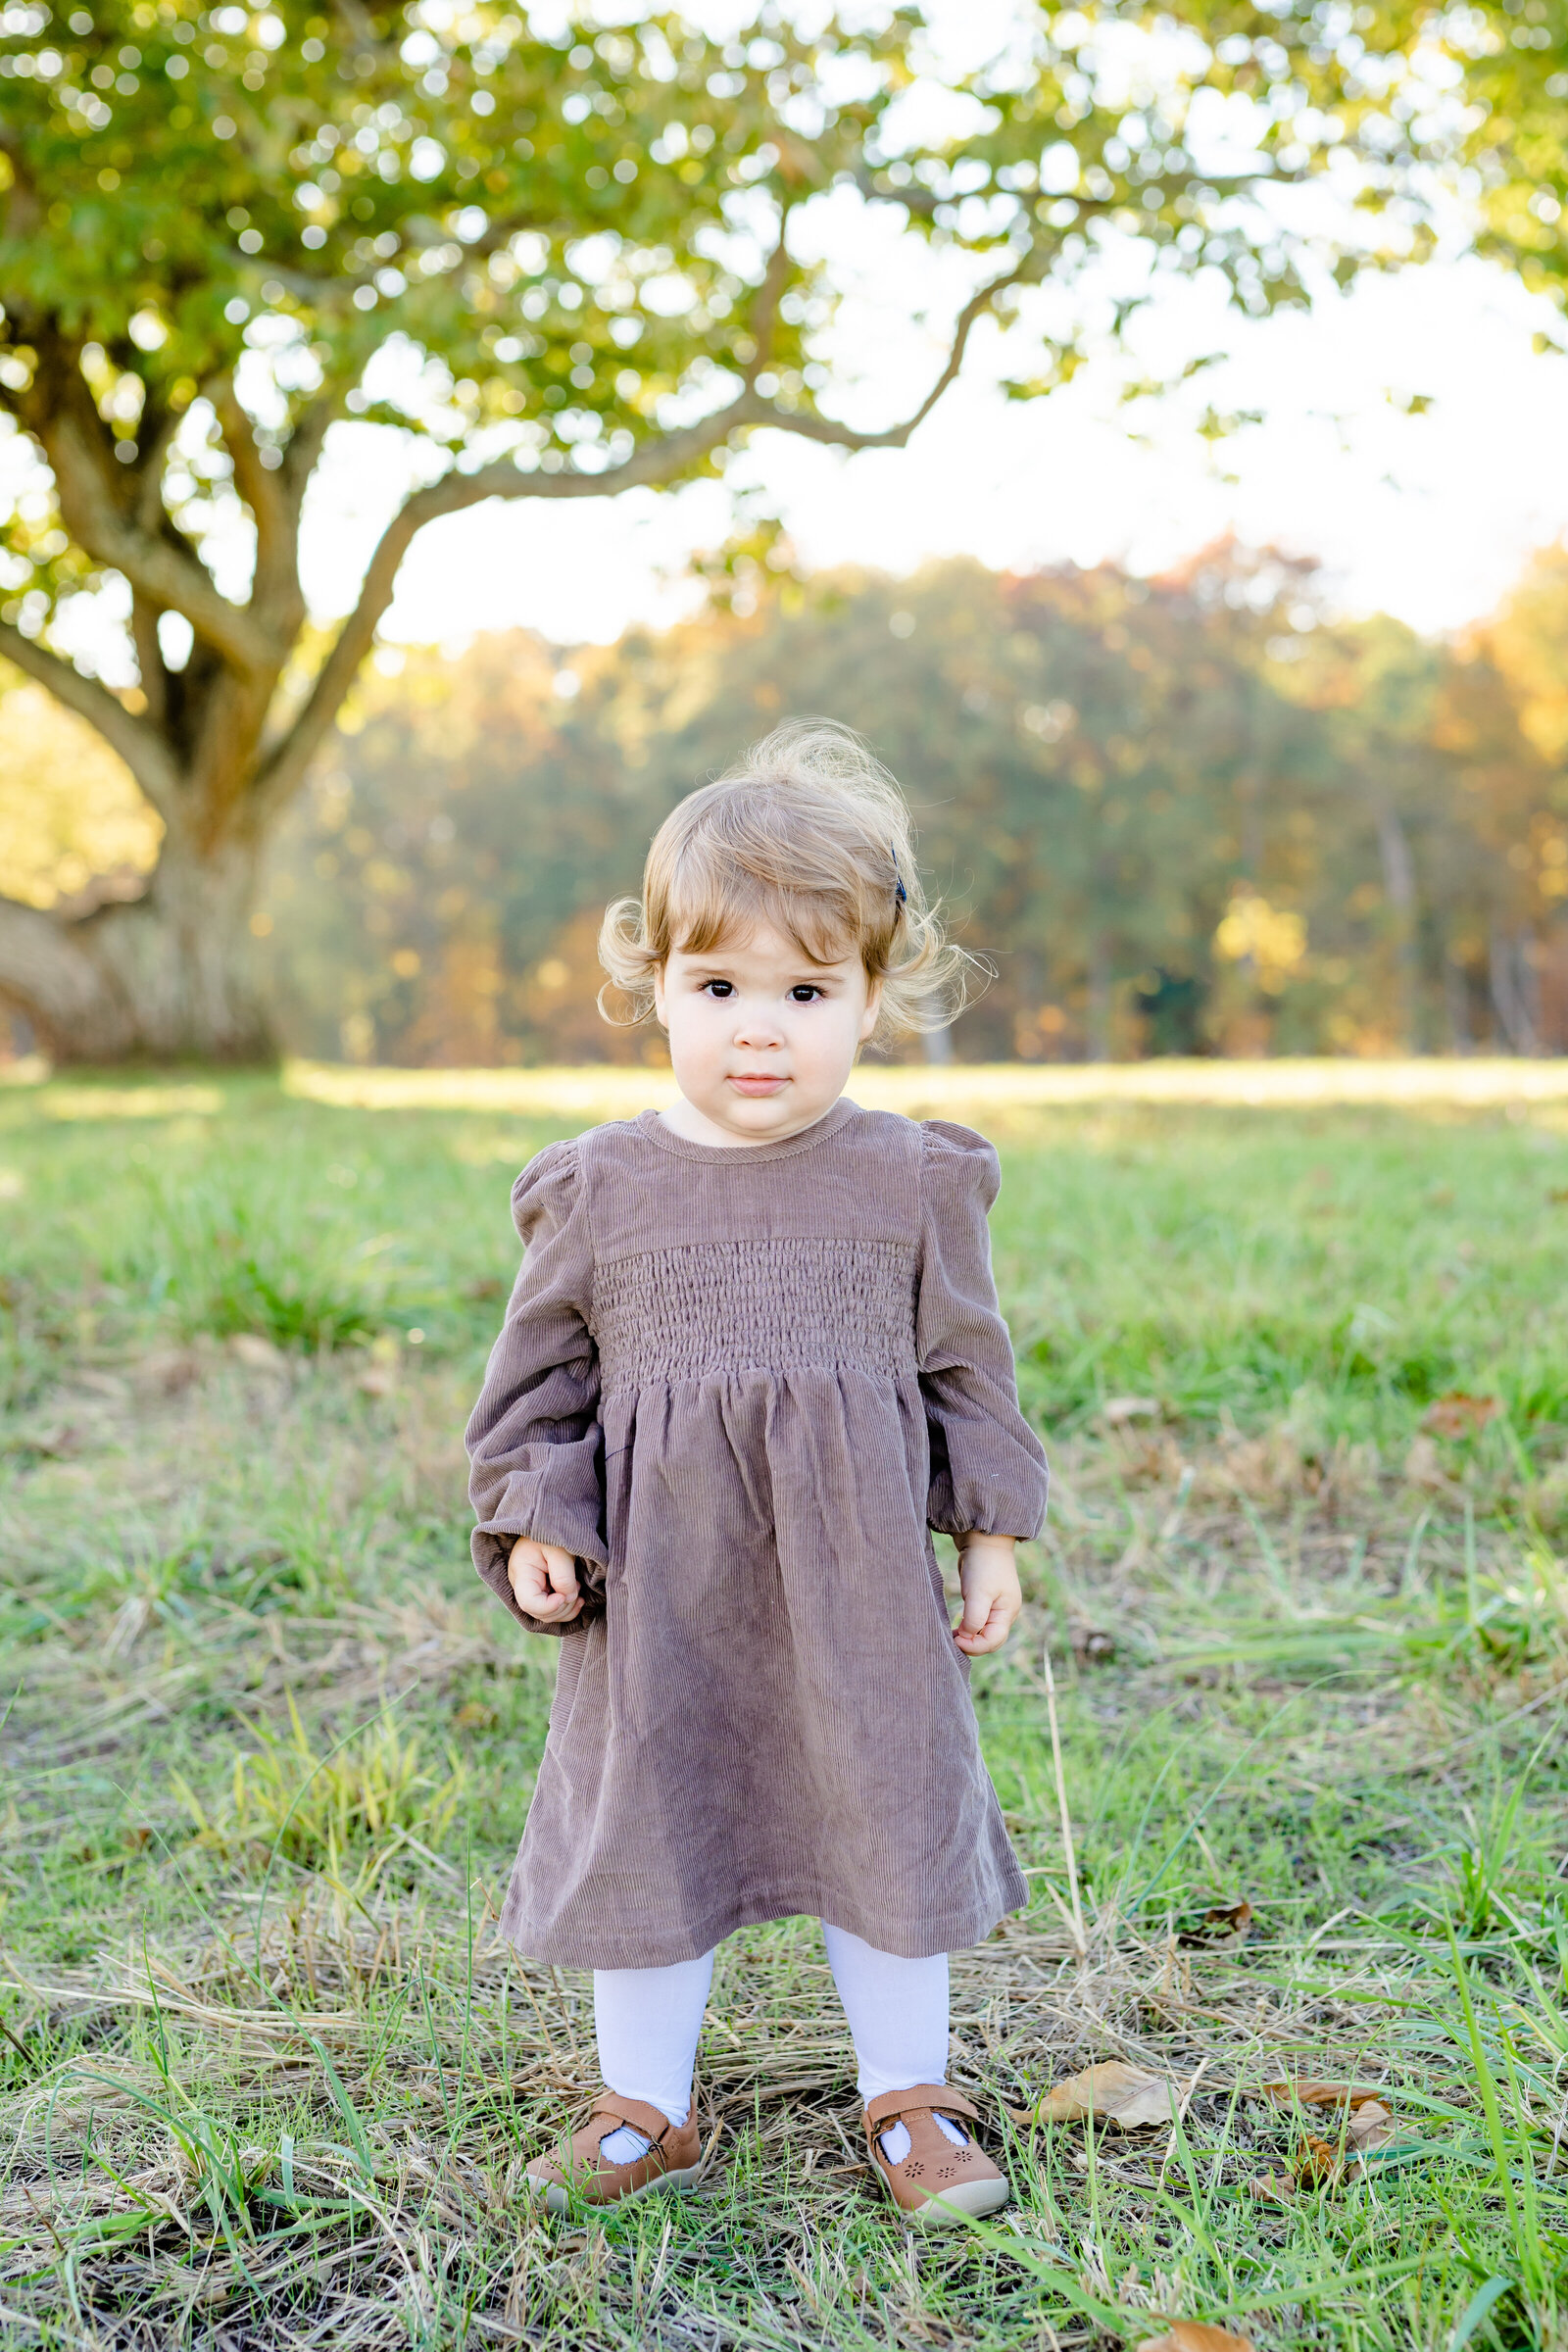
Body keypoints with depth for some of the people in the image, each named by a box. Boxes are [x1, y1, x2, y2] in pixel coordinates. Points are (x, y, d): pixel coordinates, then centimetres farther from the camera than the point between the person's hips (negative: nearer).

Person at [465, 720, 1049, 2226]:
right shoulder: (597, 1190, -3)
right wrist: (532, 1526, -2)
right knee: (646, 1818, 10)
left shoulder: (915, 1182, -3)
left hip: (859, 1577, 0)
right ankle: (645, 2110, 29)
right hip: (661, 1585, 1)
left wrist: (990, 1537, 5)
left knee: (888, 1811, 10)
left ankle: (909, 2099, 30)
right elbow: (540, 1372, 6)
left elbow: (966, 1367, 5)